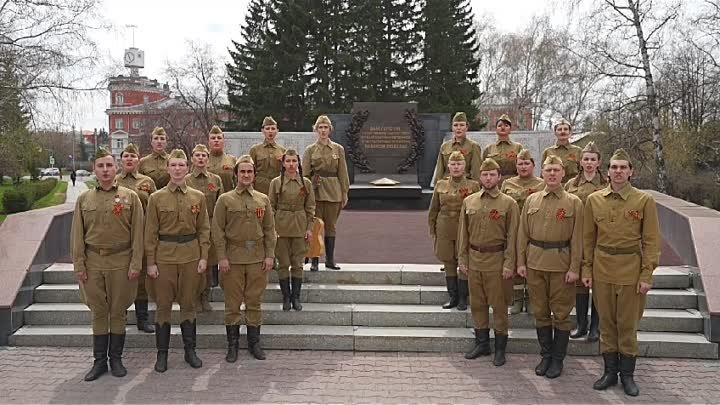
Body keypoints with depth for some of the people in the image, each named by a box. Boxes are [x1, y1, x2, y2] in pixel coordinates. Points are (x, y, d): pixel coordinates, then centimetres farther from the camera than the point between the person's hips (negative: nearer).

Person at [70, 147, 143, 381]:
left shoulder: (130, 197, 0)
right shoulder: (84, 199, 6)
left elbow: (137, 233, -3)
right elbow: (77, 235, 5)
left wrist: (136, 264, -8)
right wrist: (79, 265, -1)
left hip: (121, 263, -2)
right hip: (93, 263, 2)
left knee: (118, 312, 7)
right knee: (98, 312, 9)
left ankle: (116, 359, 19)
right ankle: (99, 361, 19)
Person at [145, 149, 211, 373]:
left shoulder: (198, 197, 3)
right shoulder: (156, 197, -1)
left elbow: (204, 229, 5)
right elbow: (150, 233, -1)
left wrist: (204, 257, -1)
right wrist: (150, 262, -4)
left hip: (191, 256, 1)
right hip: (164, 257, -1)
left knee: (189, 304, 9)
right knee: (163, 305, 5)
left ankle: (190, 350, 20)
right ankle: (162, 353, 17)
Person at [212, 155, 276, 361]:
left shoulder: (263, 199, 7)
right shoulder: (225, 199, 0)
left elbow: (270, 230, 8)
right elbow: (218, 230, -2)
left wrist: (270, 255, 1)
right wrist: (222, 257, -8)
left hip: (258, 259, 2)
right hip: (233, 258, -2)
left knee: (255, 302, 9)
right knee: (232, 303, 5)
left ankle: (254, 342, 21)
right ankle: (232, 345, 16)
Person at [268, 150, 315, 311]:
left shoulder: (306, 183, 3)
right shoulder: (276, 182, 0)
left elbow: (310, 207, 6)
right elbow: (271, 207, 1)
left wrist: (309, 228, 1)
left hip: (300, 227, 1)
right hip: (281, 227, -1)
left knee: (297, 264, 5)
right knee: (283, 264, 4)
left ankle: (296, 298, 16)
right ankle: (286, 298, 15)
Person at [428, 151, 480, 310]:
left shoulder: (473, 185, -1)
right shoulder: (440, 185, 5)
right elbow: (433, 209, 10)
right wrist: (432, 230, 8)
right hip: (444, 232, 3)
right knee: (449, 264, 9)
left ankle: (463, 299, 15)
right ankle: (453, 297, 21)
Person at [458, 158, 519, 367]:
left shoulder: (509, 203, -5)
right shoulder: (469, 201, 5)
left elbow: (512, 236, -6)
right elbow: (463, 233, 8)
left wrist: (509, 264, -10)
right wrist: (462, 259, 4)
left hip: (497, 261, -3)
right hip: (474, 260, 4)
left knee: (499, 305, 4)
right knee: (477, 303, 11)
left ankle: (500, 348, 17)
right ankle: (481, 343, 25)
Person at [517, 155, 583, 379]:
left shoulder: (574, 202, -2)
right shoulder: (531, 200, 6)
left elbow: (577, 238, -4)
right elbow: (523, 233, 7)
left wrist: (574, 268, -9)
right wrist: (521, 261, 2)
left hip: (561, 264, -3)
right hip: (535, 263, 3)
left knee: (561, 313, 5)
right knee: (540, 312, 11)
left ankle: (558, 359, 18)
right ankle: (546, 355, 25)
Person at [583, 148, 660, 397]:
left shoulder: (644, 200, -5)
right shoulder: (594, 199, 3)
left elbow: (651, 241, -4)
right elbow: (588, 238, 7)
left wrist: (647, 275, -9)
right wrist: (586, 269, 4)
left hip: (630, 269, -2)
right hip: (602, 270, 2)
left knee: (628, 324, 6)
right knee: (606, 323, 11)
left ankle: (627, 374, 20)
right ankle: (610, 371, 23)